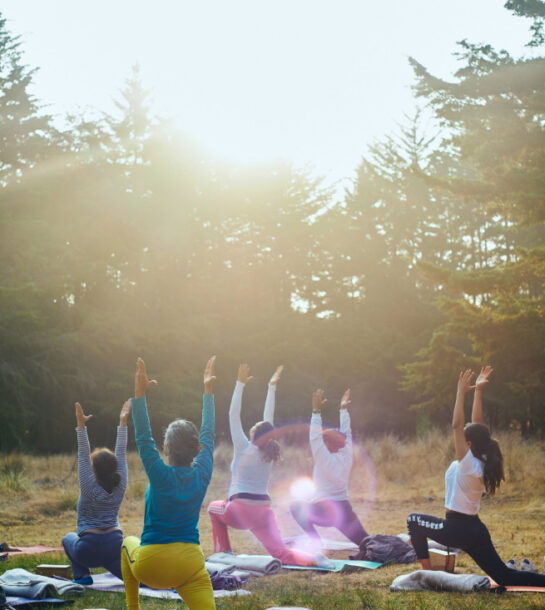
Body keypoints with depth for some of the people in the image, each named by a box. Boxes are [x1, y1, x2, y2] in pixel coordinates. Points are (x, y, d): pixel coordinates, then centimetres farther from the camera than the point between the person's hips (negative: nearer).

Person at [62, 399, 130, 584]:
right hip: (115, 546, 3)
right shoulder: (120, 487, 0)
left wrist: (81, 426, -18)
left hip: (89, 549, -3)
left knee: (68, 538, 28)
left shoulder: (90, 488, -9)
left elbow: (83, 457, -13)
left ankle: (83, 575, 10)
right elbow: (121, 454, 4)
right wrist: (123, 422, 5)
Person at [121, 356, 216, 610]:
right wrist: (208, 391, 20)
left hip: (150, 567, -1)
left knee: (129, 543, 32)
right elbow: (208, 435, 12)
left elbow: (143, 438, -10)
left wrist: (140, 392, -12)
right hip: (190, 567, 1)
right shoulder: (202, 474, -1)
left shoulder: (161, 475, -12)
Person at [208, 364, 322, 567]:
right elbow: (268, 419, 14)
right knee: (281, 554, -6)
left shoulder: (244, 450, -5)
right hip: (264, 512, 3)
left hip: (239, 511, -3)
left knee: (214, 507, 29)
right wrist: (271, 387, 19)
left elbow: (234, 416, -6)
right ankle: (312, 558, -36)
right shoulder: (269, 453, 6)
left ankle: (223, 552, 20)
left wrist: (240, 383, -6)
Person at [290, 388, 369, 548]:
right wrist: (343, 409, 20)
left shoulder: (325, 460, -11)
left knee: (296, 507, 14)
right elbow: (346, 434, 16)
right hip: (345, 511, 6)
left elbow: (315, 437, -18)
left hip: (325, 512, -6)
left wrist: (316, 411, -20)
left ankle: (316, 542, 5)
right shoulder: (346, 457, 5)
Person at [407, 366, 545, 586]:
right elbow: (477, 422, 9)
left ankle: (427, 572, 10)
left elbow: (456, 426, -22)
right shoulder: (482, 463, 4)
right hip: (476, 529, 8)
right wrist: (478, 391, 8)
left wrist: (461, 393, -20)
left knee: (414, 520, 14)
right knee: (504, 577, 8)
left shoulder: (468, 464, -17)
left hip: (457, 529, -8)